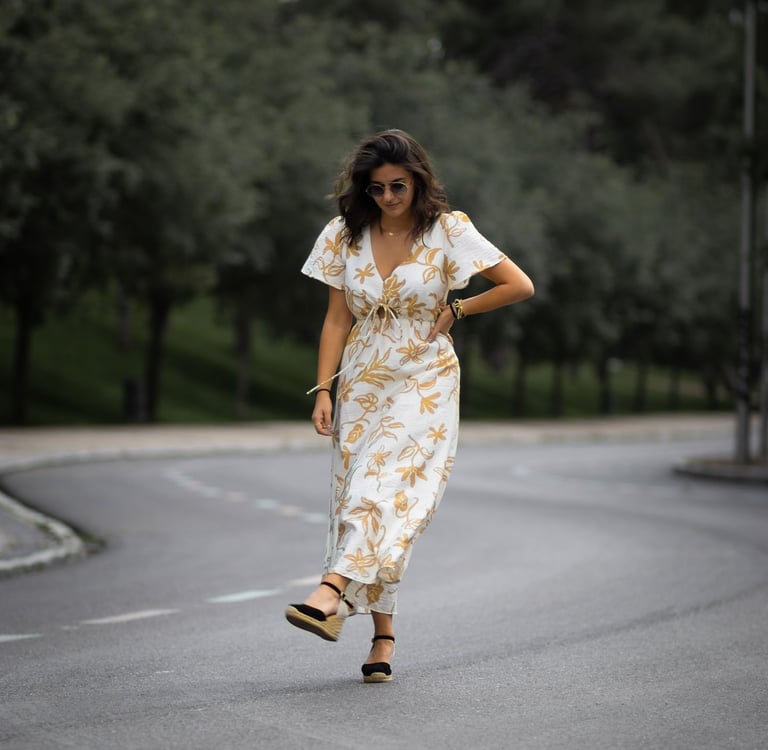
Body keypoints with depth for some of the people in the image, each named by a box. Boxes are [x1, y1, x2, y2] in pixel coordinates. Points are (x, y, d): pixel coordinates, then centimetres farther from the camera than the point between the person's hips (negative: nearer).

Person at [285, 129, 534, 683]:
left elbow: (520, 285, -4)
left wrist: (456, 310, -3)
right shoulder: (346, 235, 3)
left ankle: (333, 594, -35)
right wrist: (323, 390, -2)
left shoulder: (447, 231, -6)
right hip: (363, 382, 4)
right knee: (361, 491, 0)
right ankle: (383, 632, 6)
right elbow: (337, 318, 5)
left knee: (385, 485, -22)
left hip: (424, 383, -4)